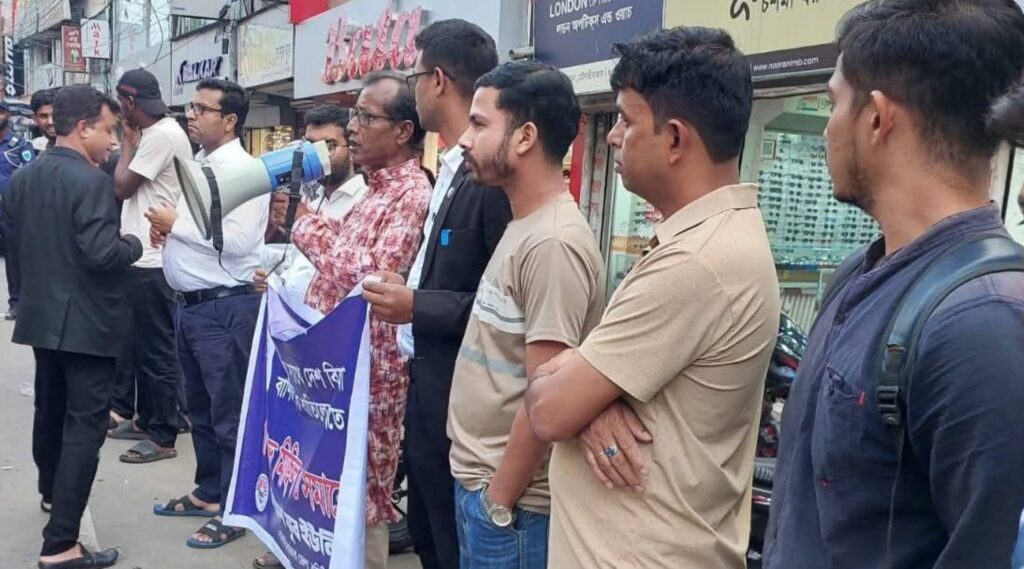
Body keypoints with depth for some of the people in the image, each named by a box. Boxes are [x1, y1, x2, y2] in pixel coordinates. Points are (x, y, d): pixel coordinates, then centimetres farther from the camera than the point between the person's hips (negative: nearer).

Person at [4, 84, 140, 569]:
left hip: (42, 315, 8)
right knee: (84, 425, -4)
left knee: (49, 410, 25)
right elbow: (101, 254, -26)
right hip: (87, 322, -8)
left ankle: (51, 493, 48)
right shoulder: (91, 181, -19)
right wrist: (134, 244, -8)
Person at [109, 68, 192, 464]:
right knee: (140, 344, 18)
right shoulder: (157, 133, 14)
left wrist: (128, 141, -2)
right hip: (144, 256, 11)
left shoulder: (160, 136, -17)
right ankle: (145, 420, 30)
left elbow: (121, 186, -11)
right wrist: (133, 140, 10)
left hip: (153, 261, -11)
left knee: (156, 351, -3)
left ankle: (163, 437, 6)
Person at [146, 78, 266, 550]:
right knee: (200, 407, 20)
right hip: (192, 303, 9)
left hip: (226, 307, -9)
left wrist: (177, 223, -16)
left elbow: (237, 240, -24)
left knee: (228, 412, 2)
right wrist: (166, 227, 2)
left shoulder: (242, 170, -14)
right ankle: (207, 493, 35)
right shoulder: (198, 164, 13)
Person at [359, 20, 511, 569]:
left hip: (459, 398, -10)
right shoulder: (453, 169, 10)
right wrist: (408, 291, 5)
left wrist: (417, 307, -20)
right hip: (426, 384, 10)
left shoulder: (497, 172, -21)